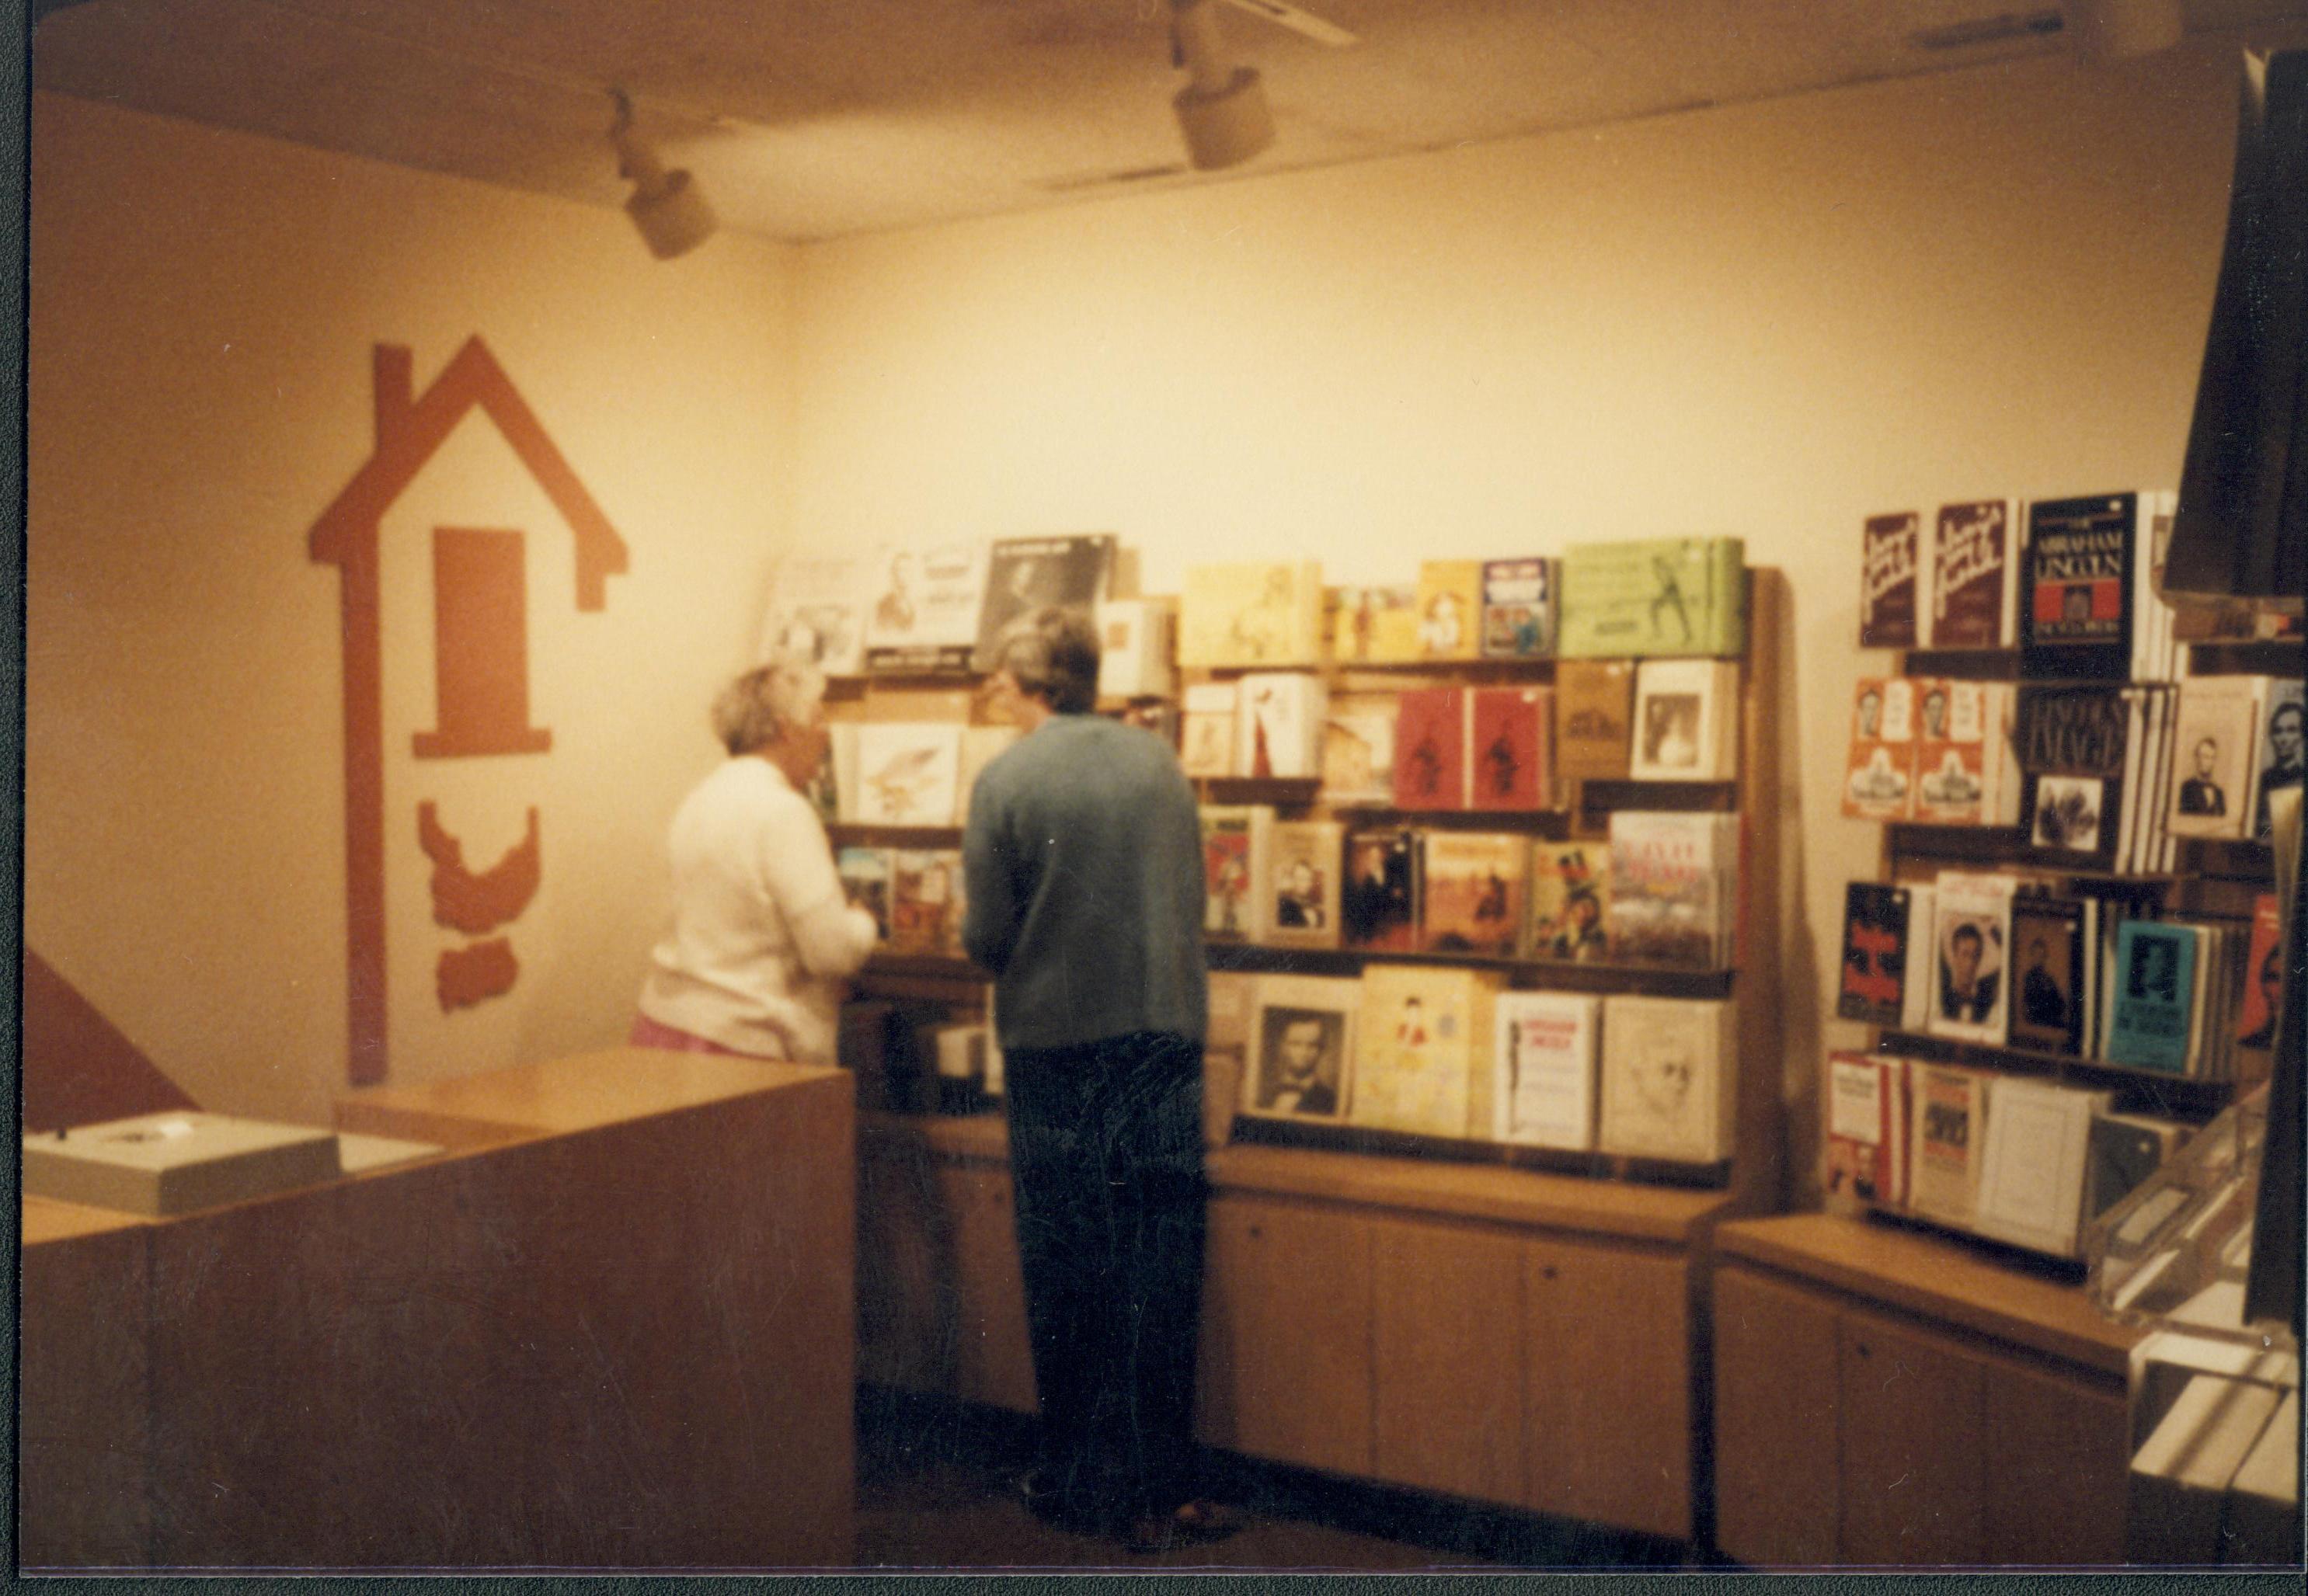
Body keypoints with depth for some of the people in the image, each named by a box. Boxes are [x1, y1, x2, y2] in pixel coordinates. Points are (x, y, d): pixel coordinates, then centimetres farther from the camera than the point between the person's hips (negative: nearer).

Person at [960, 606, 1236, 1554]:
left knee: (1067, 1274, 10)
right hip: (1164, 1040, 2)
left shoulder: (1005, 781, -8)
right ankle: (1154, 1492, 9)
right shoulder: (1159, 764, 3)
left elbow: (986, 940, -8)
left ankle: (1075, 1481, 19)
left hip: (1054, 1053, -2)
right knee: (1159, 1273, 6)